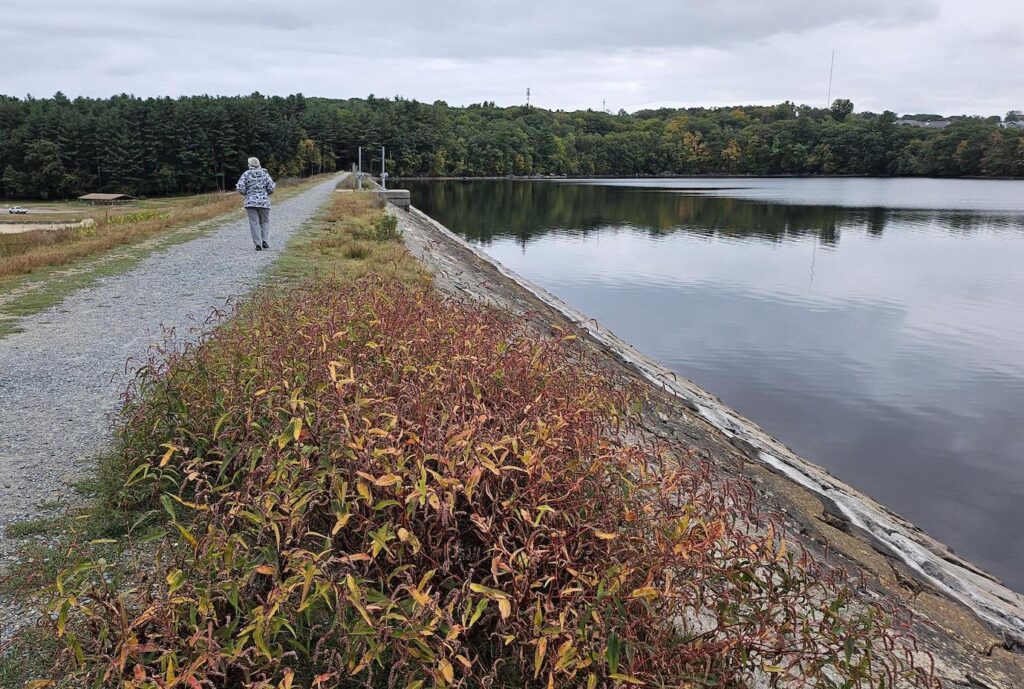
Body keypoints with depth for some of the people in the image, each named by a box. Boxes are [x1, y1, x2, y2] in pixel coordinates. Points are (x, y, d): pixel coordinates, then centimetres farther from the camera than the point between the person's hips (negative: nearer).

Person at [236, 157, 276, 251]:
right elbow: (271, 188, -3)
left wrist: (246, 193, 14)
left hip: (251, 202, -1)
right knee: (265, 222, 13)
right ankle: (264, 241, -3)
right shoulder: (264, 174, 4)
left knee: (254, 223, 1)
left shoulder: (246, 174, 1)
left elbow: (240, 188, -6)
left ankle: (258, 244, -7)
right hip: (264, 202, 1)